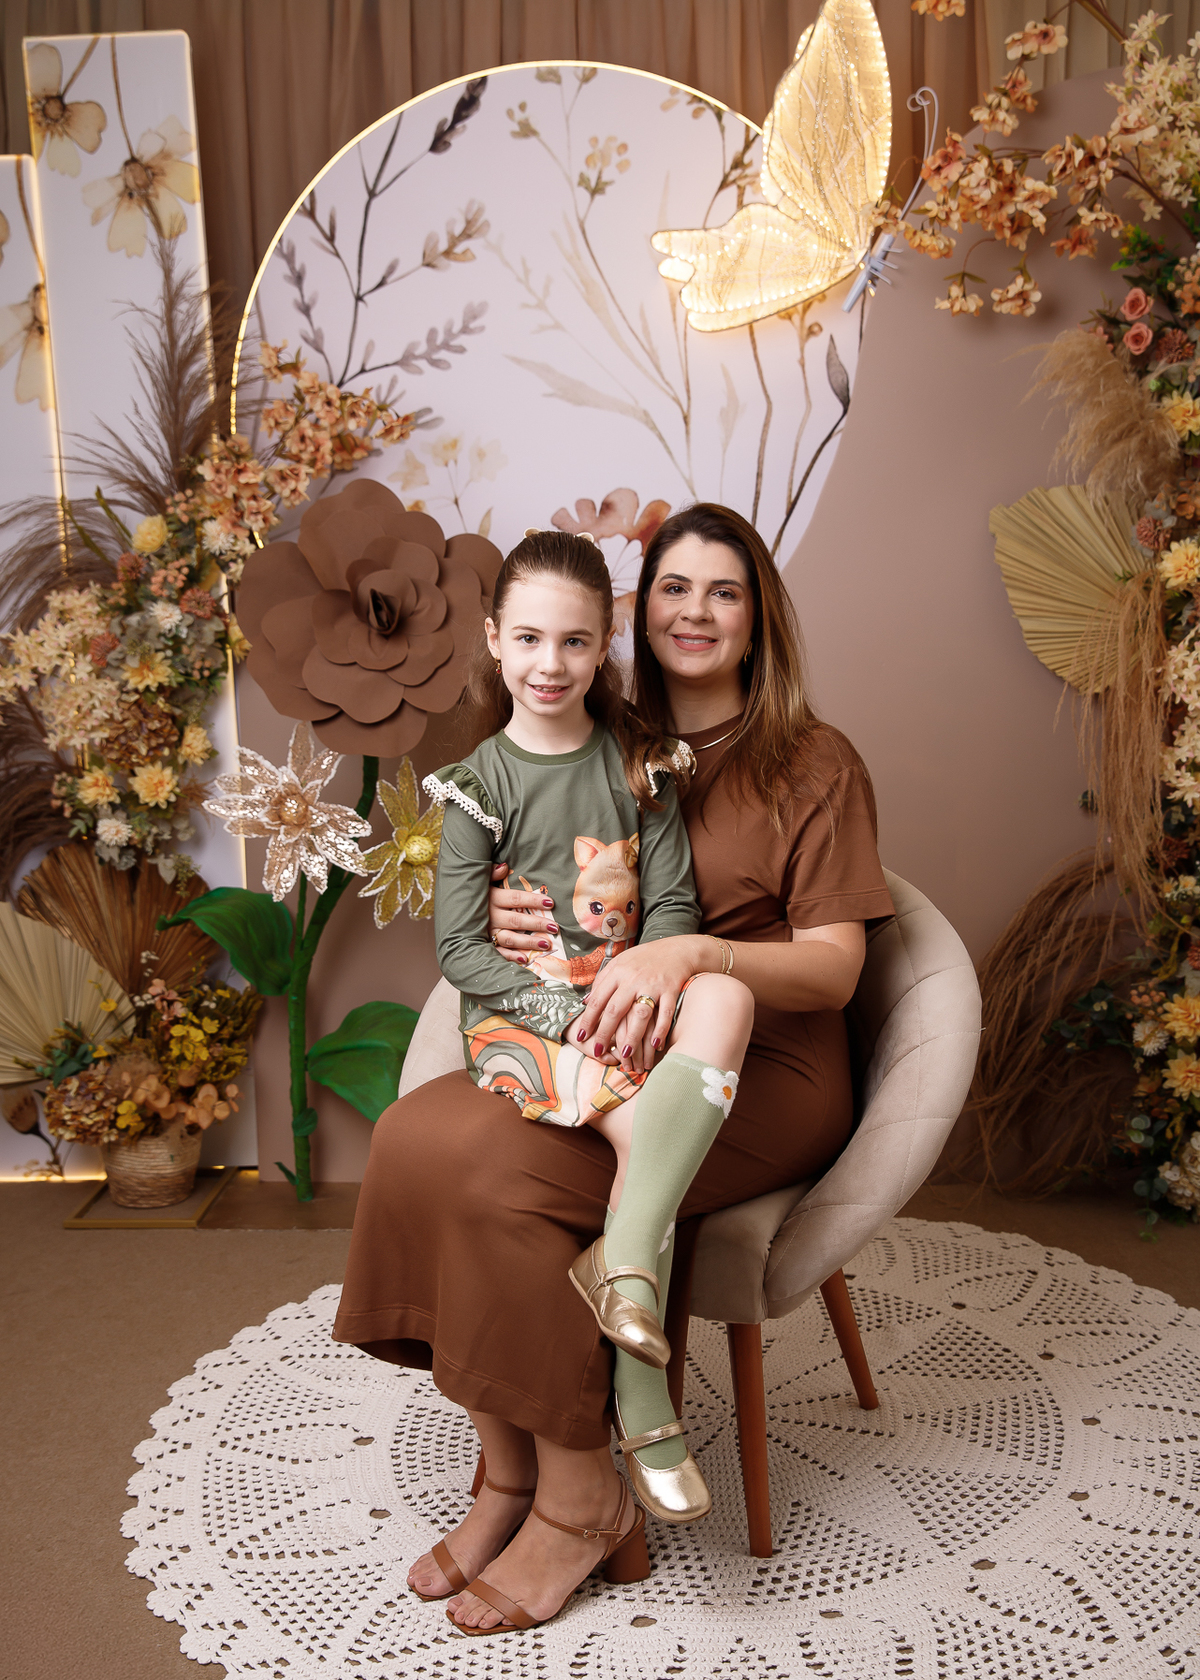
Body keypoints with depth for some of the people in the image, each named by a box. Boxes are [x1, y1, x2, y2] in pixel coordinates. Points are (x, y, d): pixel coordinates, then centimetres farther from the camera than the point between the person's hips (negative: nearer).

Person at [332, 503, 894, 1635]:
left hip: (763, 1071, -5)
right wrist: (502, 920, -8)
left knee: (497, 1172, -26)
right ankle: (505, 1470, -6)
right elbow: (559, 912, 17)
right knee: (412, 1134, -20)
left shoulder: (814, 764, -2)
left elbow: (832, 967, -9)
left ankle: (577, 1491, -6)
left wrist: (691, 954, -28)